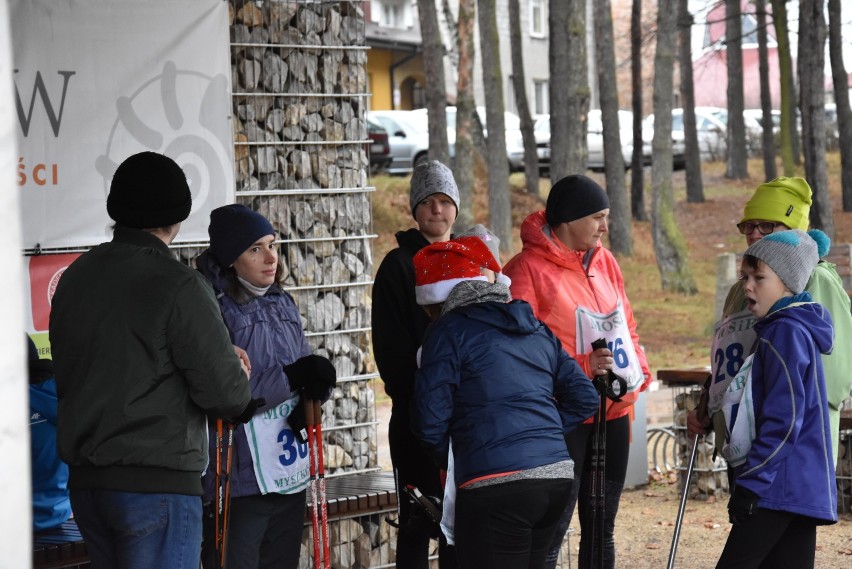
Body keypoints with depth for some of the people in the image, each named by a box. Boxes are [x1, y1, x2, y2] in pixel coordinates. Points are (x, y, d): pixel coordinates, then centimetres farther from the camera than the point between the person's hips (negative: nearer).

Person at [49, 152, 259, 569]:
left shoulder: (74, 278, 8)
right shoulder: (178, 287, -14)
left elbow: (66, 378, 13)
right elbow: (223, 390, -15)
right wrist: (238, 377, 9)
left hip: (84, 482, 7)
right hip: (158, 482, -7)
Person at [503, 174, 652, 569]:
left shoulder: (605, 262, 11)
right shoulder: (529, 269, -11)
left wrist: (637, 370, 1)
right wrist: (579, 367, -22)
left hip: (613, 413, 7)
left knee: (601, 529, 16)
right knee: (551, 532, -6)